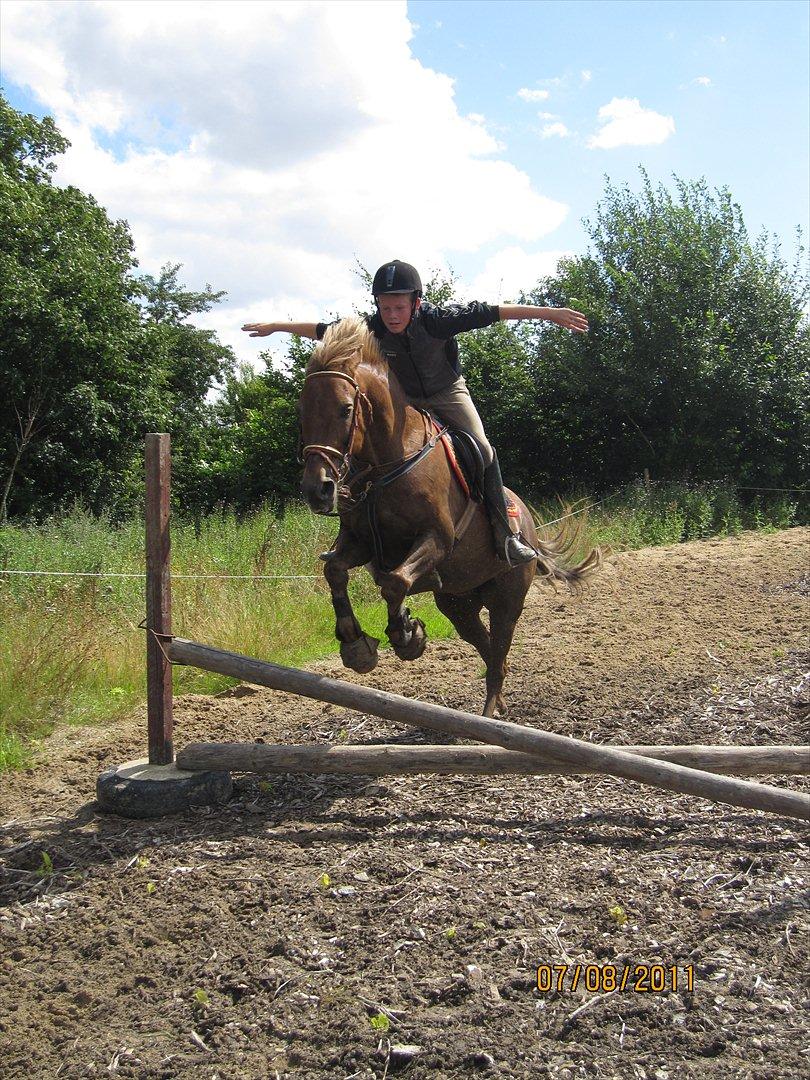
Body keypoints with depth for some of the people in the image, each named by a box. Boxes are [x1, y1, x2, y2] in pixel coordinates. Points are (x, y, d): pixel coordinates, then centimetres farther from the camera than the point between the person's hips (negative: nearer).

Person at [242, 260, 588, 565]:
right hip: (405, 400, 3)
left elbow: (488, 312, -30)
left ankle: (507, 534, -14)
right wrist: (276, 327, -3)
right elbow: (323, 330, -9)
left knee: (482, 449, -20)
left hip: (448, 392, -3)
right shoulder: (372, 329, -21)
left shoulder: (437, 320, -29)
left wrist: (548, 313, -32)